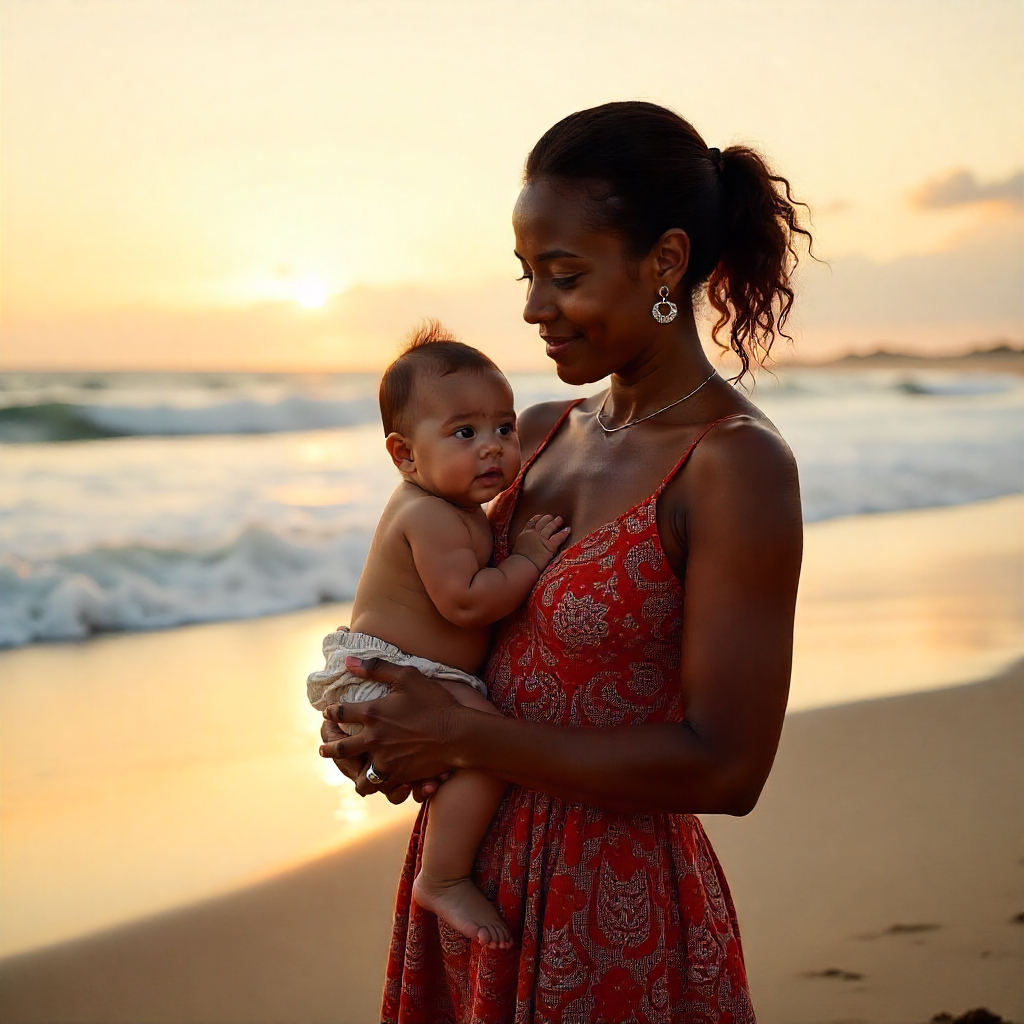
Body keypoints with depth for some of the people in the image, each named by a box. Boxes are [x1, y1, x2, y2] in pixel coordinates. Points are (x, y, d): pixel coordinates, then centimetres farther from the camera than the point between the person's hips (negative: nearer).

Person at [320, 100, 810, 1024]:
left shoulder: (735, 463, -18)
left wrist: (461, 737, -18)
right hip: (469, 884, 7)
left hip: (615, 922, -6)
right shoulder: (543, 434, 4)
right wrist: (371, 718, -5)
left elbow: (727, 768, -21)